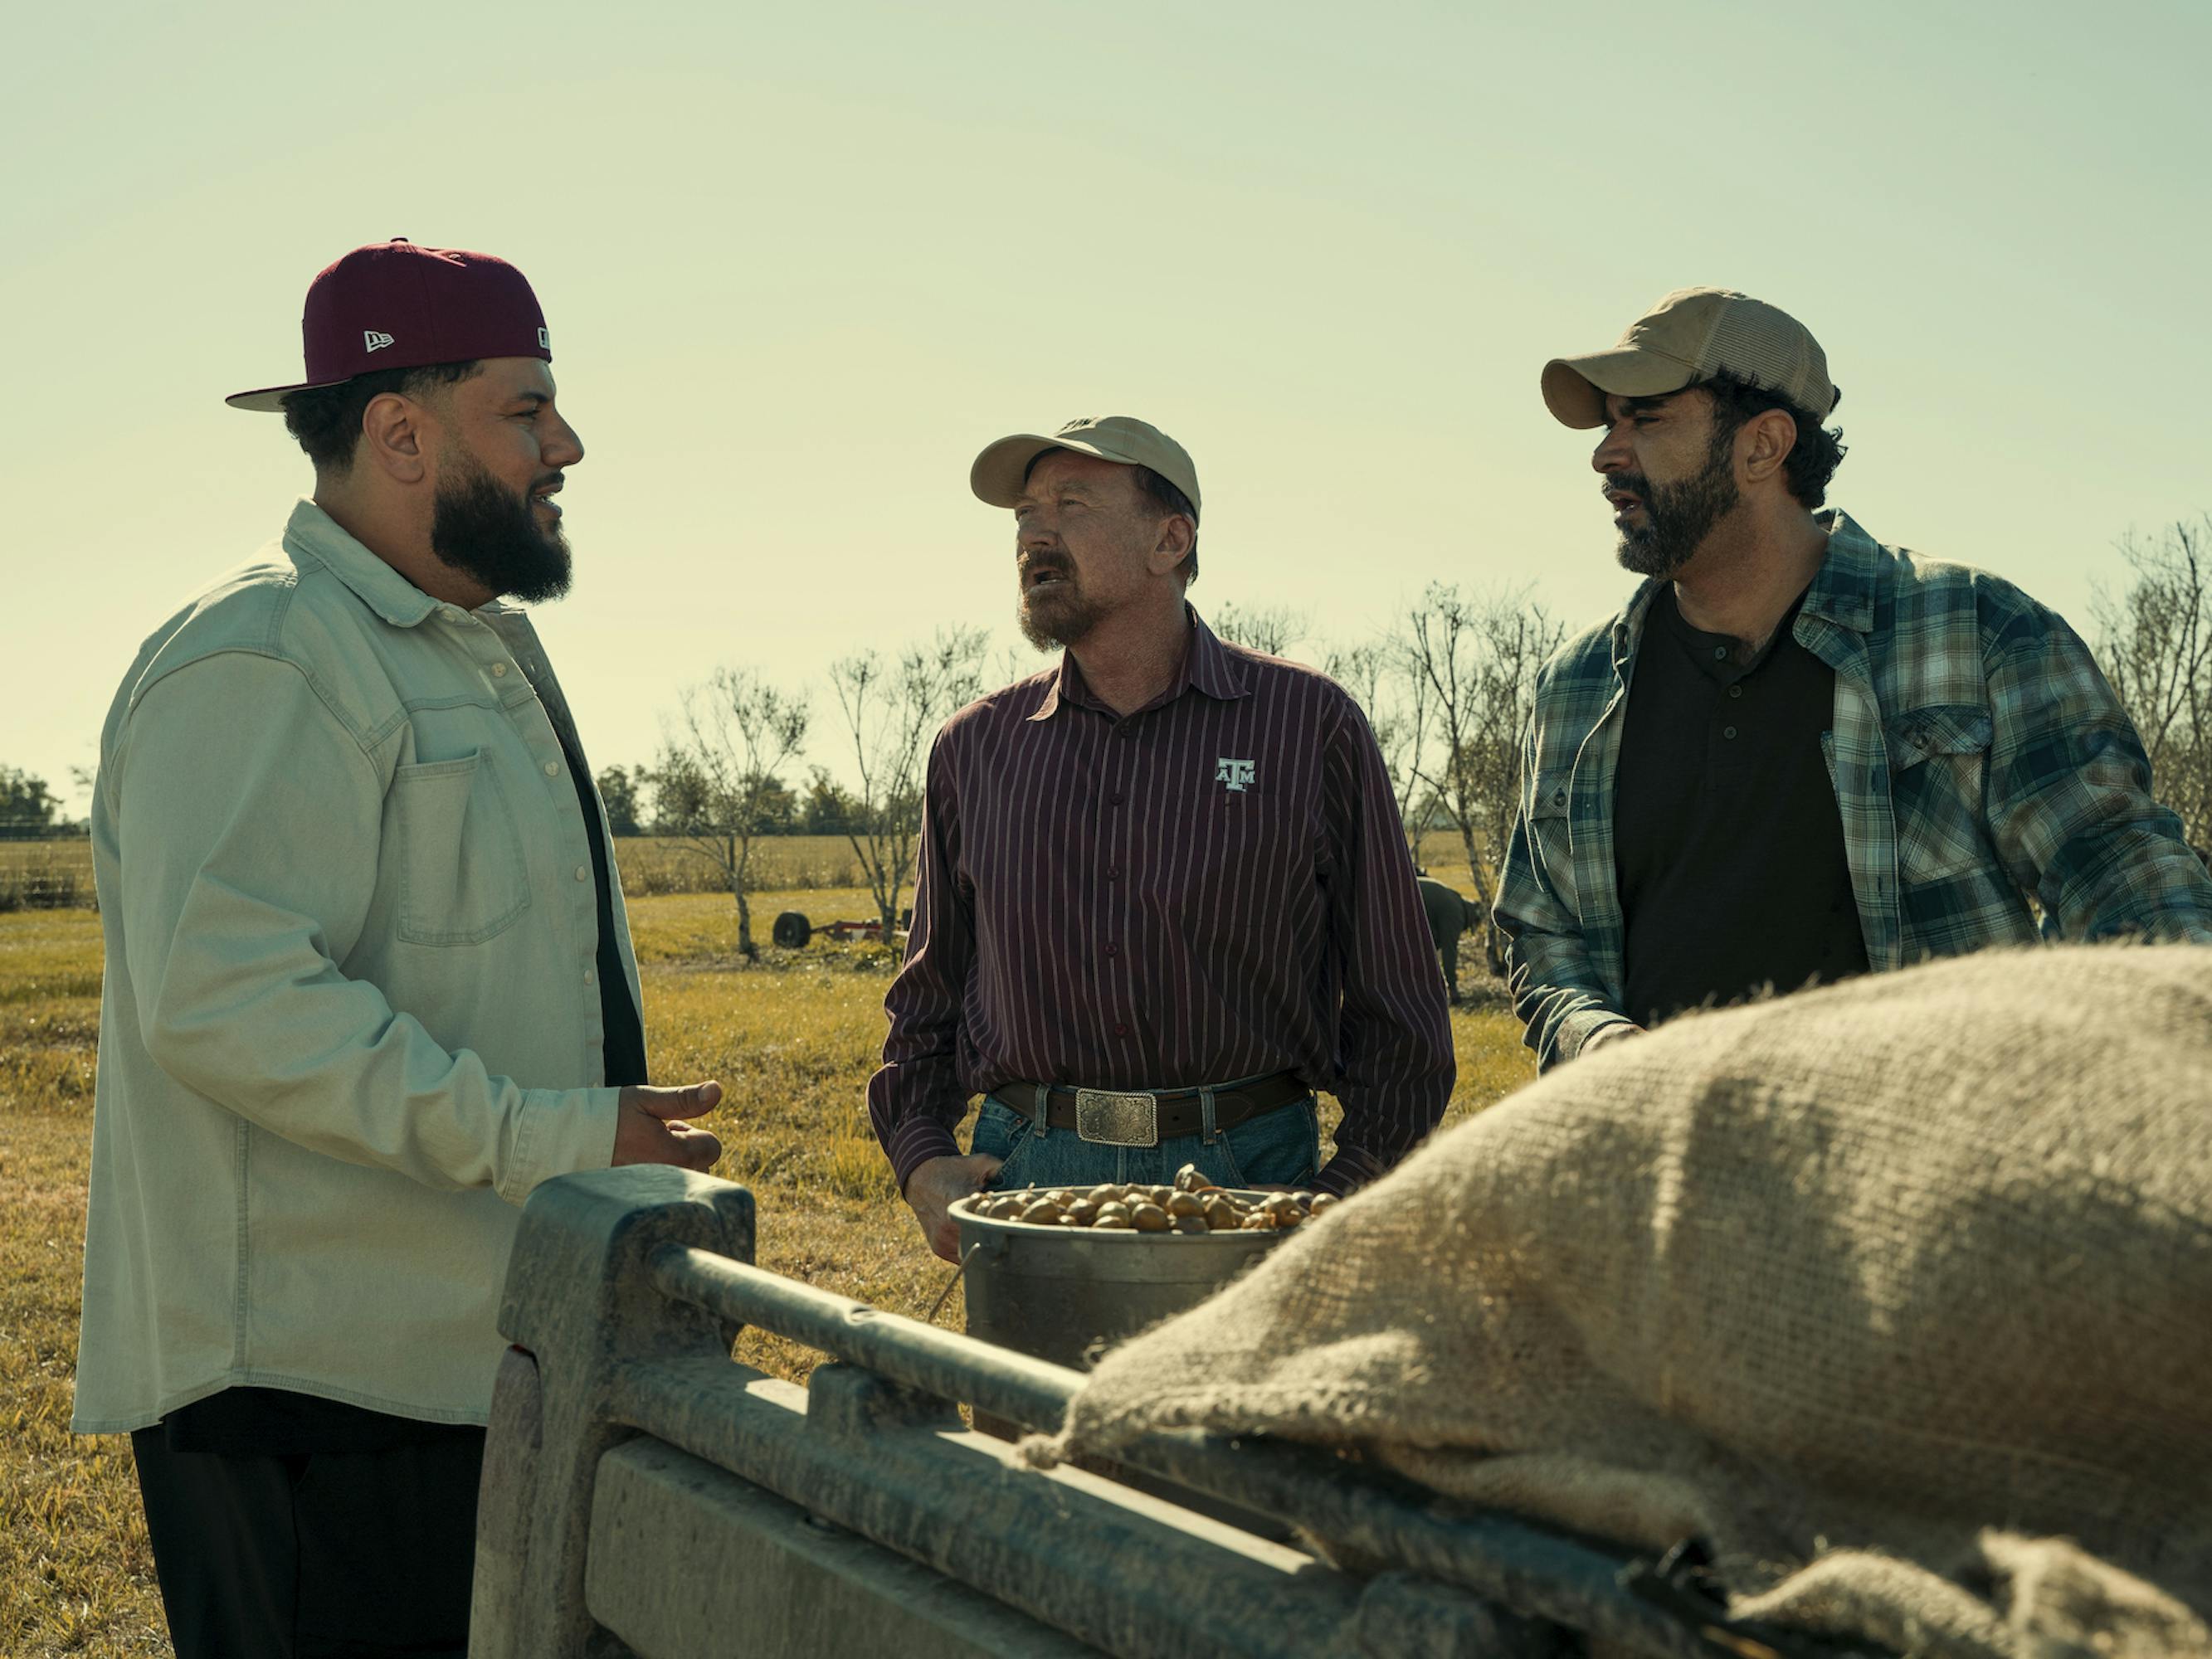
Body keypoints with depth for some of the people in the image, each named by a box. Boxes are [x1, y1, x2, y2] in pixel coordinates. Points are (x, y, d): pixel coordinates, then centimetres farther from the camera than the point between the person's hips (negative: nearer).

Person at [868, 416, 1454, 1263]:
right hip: (1024, 1181, 2)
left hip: (1246, 1173, -2)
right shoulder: (975, 747, 10)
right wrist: (921, 1160, 3)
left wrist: (1343, 1194, -7)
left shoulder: (1309, 723, 1)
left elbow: (1393, 995, 3)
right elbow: (928, 992, 19)